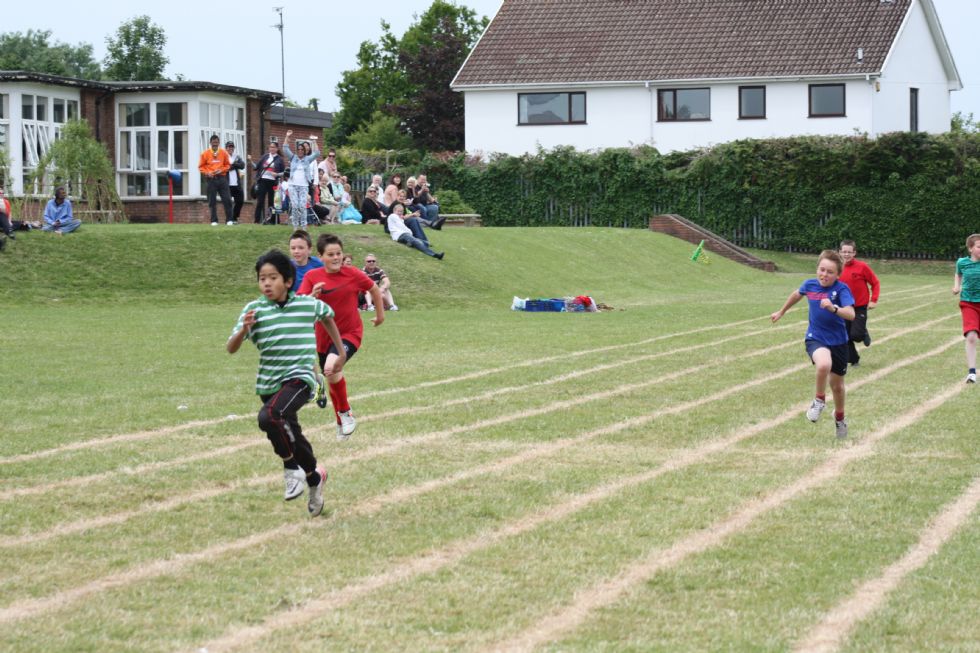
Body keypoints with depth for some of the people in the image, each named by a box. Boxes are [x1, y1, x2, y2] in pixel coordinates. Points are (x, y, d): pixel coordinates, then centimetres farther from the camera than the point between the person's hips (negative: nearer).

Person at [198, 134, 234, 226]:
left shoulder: (224, 153, 5)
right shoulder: (205, 153, 1)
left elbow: (228, 165, 11)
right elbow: (201, 167, 5)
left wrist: (221, 170, -7)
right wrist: (207, 173, -12)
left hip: (222, 178, 1)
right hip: (211, 179, -1)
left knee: (227, 199, -4)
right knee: (212, 201, 1)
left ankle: (229, 220, 2)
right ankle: (214, 221, 7)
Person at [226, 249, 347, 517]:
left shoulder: (308, 305, -3)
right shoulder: (254, 309, -4)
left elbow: (328, 318, 20)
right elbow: (231, 348, -8)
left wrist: (341, 353, 26)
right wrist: (244, 329, -28)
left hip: (299, 378, -4)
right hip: (268, 383, 4)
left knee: (269, 417, -30)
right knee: (289, 433, 13)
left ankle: (292, 468, -10)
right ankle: (313, 476, 39)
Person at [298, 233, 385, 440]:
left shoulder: (353, 274, -11)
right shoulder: (312, 277, -8)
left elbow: (374, 289, 7)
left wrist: (380, 314, 17)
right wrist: (313, 296, -34)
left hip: (349, 333, -4)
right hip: (323, 336, 4)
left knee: (331, 368, -31)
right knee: (333, 380, 17)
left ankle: (346, 412, -10)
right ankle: (342, 423, 41)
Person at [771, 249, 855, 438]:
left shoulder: (841, 289, -17)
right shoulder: (810, 285, -6)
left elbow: (851, 314, -32)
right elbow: (796, 295, 18)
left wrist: (833, 308, -50)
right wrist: (781, 312, 31)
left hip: (838, 341, 0)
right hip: (815, 339, 0)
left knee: (837, 385, 15)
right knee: (824, 364, -34)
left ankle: (839, 418, 45)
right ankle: (819, 401, -7)